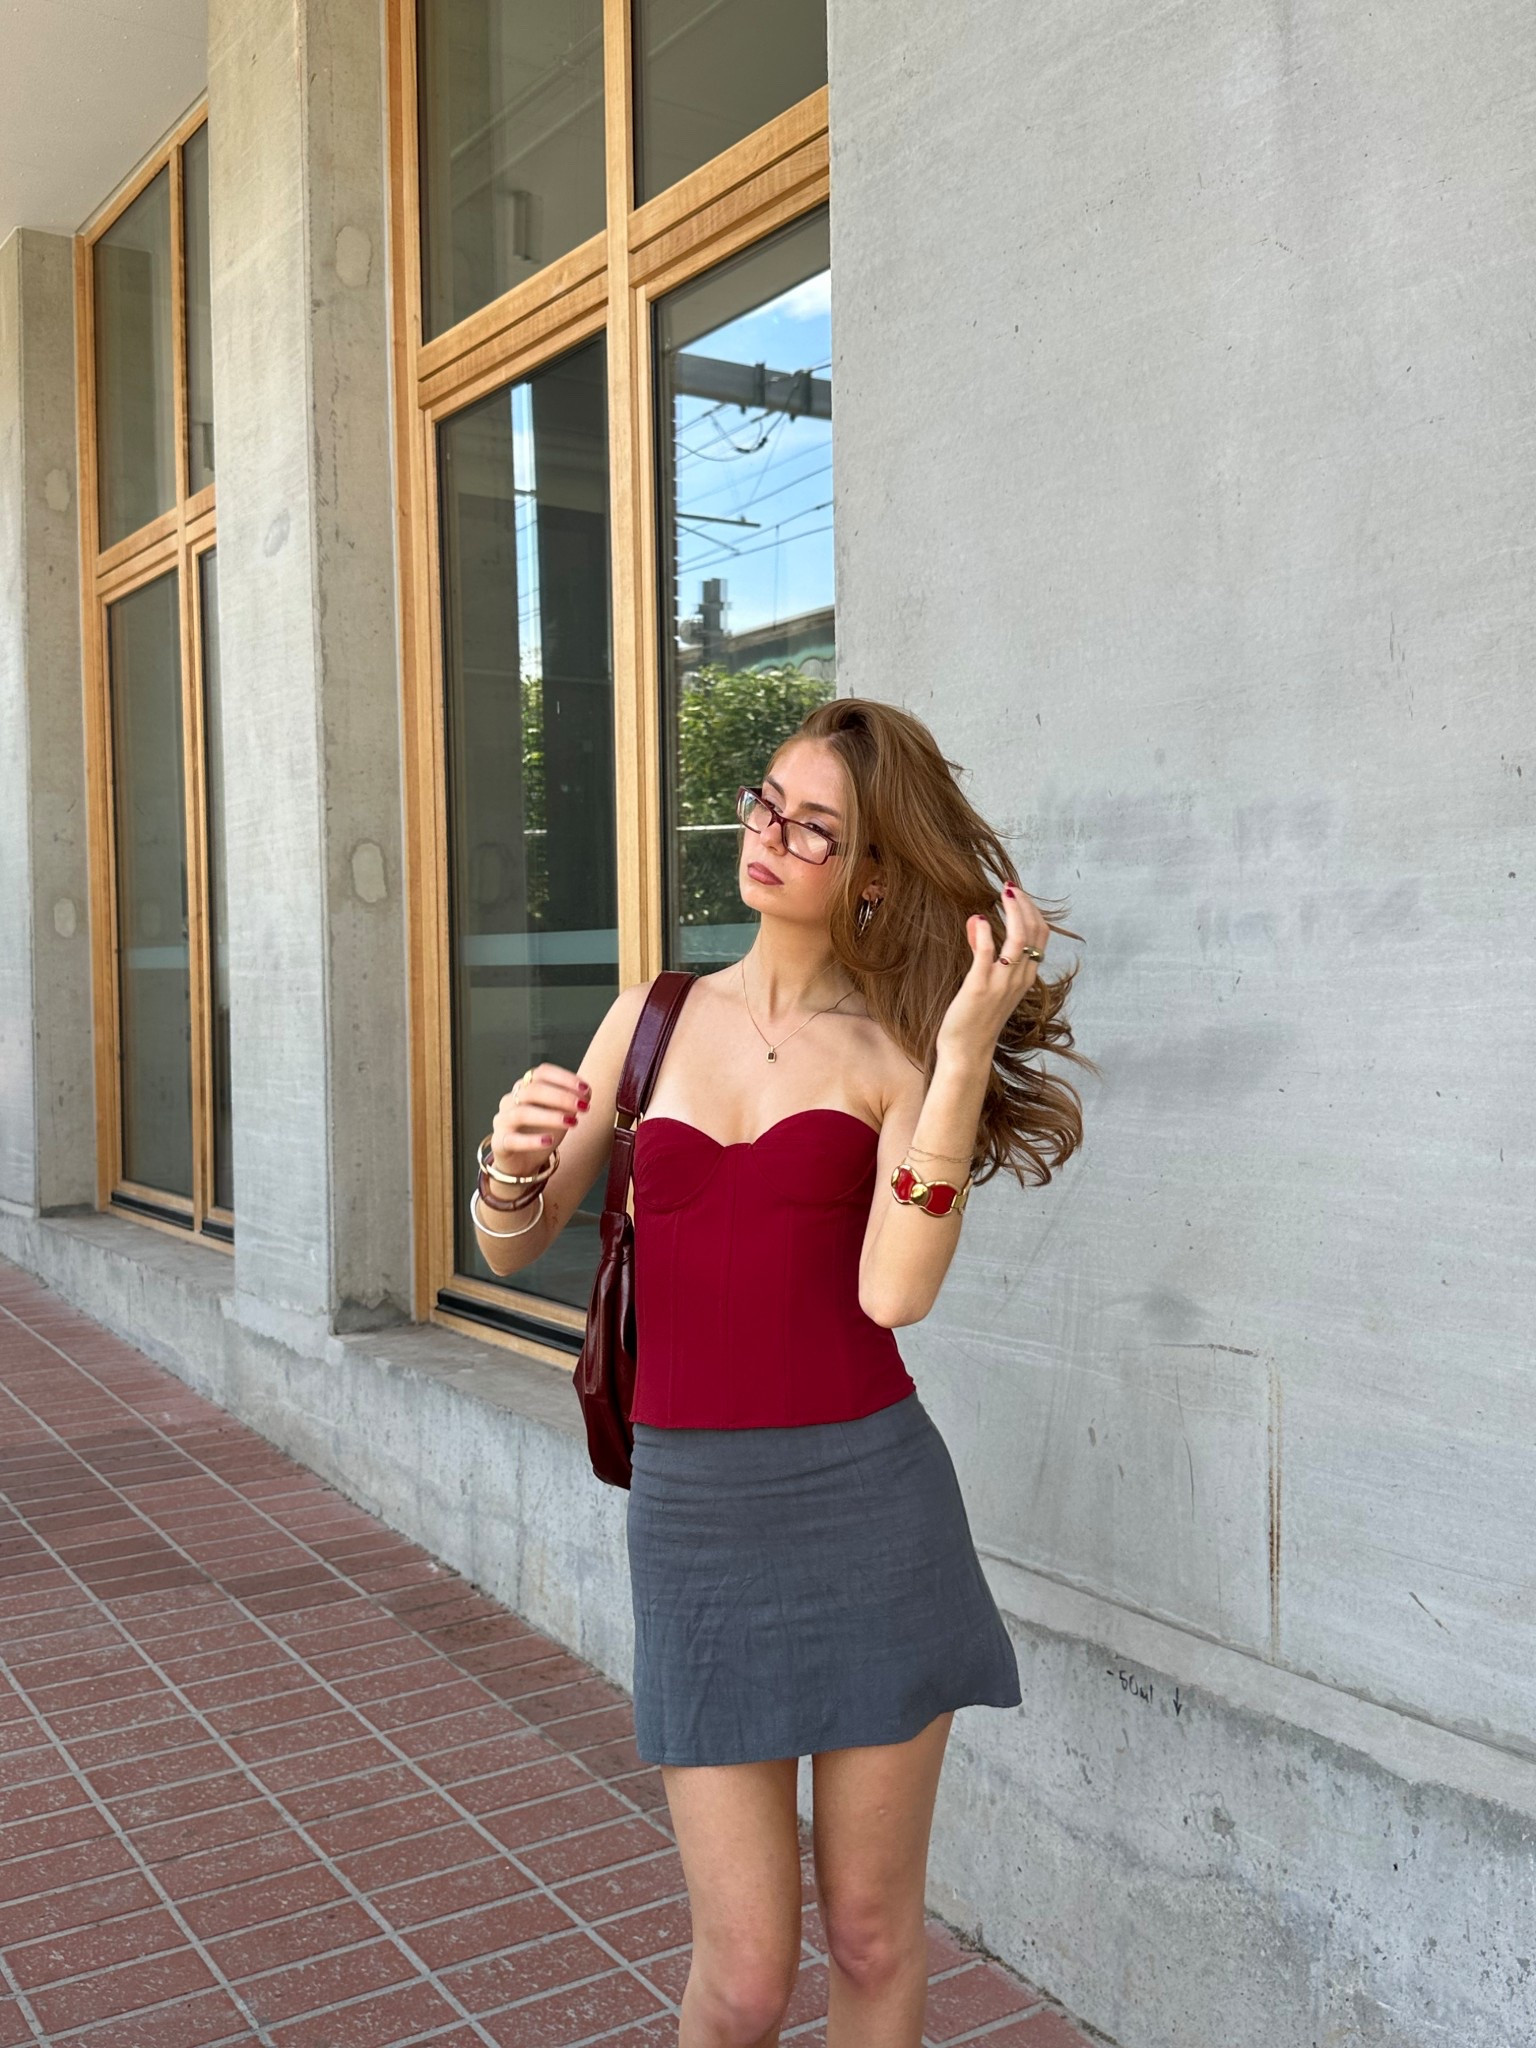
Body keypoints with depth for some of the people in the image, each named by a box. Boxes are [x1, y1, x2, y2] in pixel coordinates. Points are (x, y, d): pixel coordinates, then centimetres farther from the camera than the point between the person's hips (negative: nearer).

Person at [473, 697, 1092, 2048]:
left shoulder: (894, 1048, 0)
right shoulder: (655, 1016, 8)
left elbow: (893, 1290, -17)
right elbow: (513, 1248, 10)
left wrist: (965, 1049, -21)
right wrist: (513, 1166, -13)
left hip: (868, 1501, -1)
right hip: (695, 1513, 1)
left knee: (874, 1939, 14)